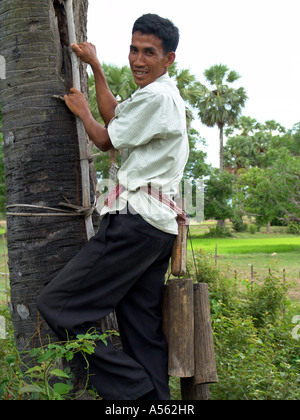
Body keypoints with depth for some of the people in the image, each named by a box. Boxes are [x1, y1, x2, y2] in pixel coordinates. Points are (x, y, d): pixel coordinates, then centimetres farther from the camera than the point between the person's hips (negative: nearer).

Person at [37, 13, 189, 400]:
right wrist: (95, 66, 38)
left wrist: (82, 111, 20)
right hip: (159, 224, 10)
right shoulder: (168, 96, 23)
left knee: (55, 305, -11)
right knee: (142, 331, 9)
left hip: (136, 221, -10)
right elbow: (114, 116, 35)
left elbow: (106, 140, 1)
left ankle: (134, 388, -10)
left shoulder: (155, 96, -9)